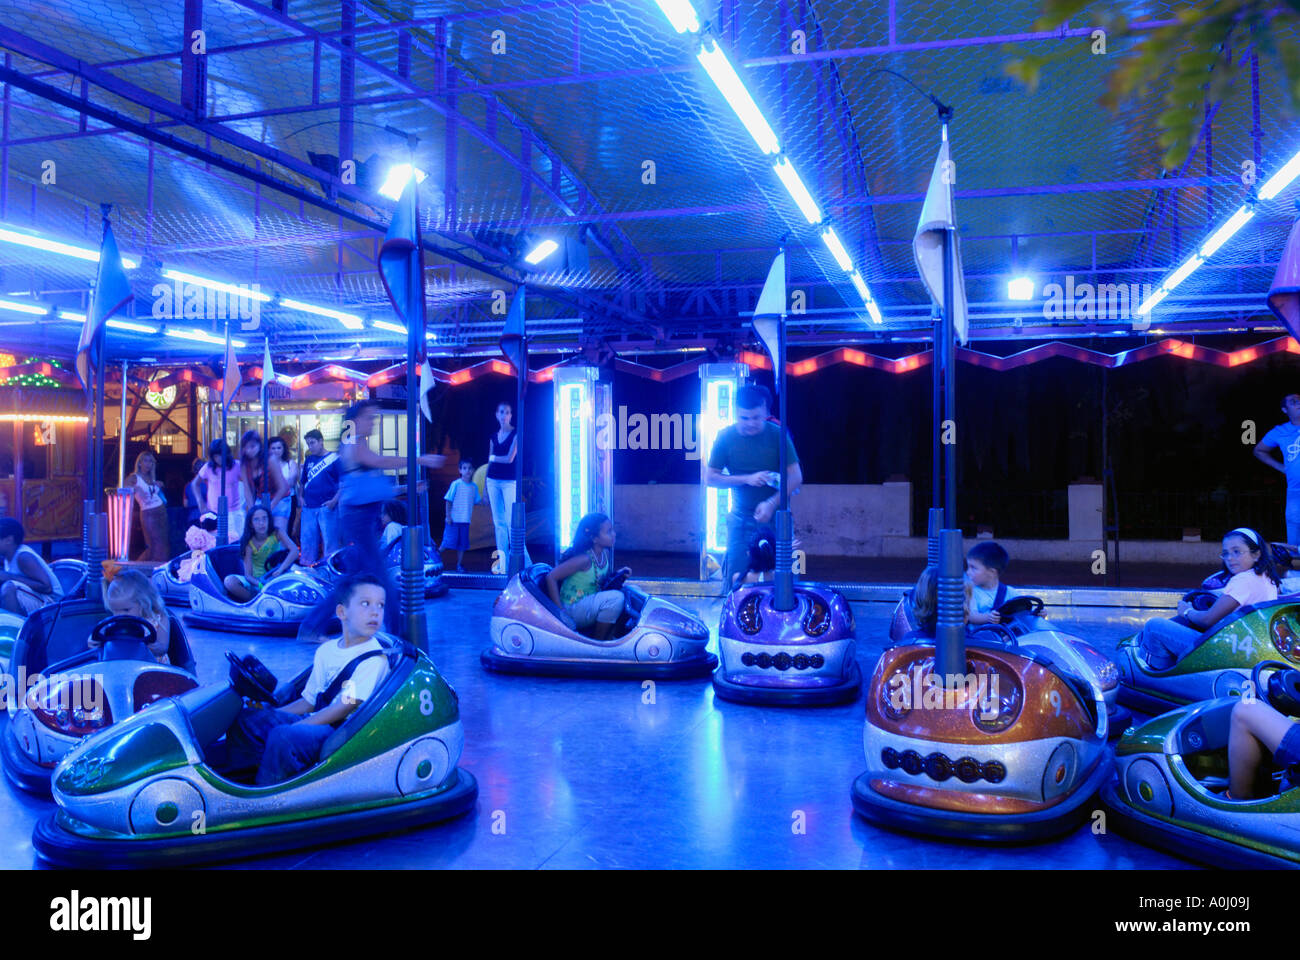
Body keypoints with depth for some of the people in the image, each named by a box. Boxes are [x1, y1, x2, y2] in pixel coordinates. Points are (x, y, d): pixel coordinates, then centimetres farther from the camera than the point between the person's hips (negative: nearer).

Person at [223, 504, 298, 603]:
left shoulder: (276, 533, -7)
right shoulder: (249, 543, -9)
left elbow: (295, 551, -22)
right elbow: (248, 575, -13)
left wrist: (279, 571, -34)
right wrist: (260, 584, -35)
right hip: (256, 581, 0)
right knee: (229, 581, -27)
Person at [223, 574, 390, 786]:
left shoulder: (375, 659, -9)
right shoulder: (326, 650, 14)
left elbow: (346, 706, -17)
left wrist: (294, 726, -19)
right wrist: (269, 715, 9)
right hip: (315, 722, 8)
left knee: (282, 736, -31)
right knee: (245, 718, -4)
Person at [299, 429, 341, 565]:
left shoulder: (334, 459, -1)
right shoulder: (308, 460, 16)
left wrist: (334, 500, -13)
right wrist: (301, 497, 10)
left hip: (326, 507, -5)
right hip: (309, 507, 6)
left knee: (330, 541, -4)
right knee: (307, 541, 8)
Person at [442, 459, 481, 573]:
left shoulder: (474, 486, 7)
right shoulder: (456, 484, -7)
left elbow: (476, 501, 14)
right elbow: (448, 501, -5)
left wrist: (484, 499, -5)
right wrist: (448, 516, -9)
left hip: (465, 520, 5)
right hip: (454, 520, -4)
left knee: (462, 544, 7)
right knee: (449, 541, -6)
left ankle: (459, 565, 15)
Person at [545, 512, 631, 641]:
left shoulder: (606, 553, 2)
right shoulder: (584, 559, -23)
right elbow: (551, 577, -23)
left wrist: (617, 574, -2)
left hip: (590, 604, 9)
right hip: (573, 609, -9)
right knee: (616, 597, -26)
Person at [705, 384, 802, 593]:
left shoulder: (777, 434, -7)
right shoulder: (725, 437, -5)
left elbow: (796, 477, -9)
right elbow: (710, 478, -4)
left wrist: (772, 503, -23)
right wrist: (747, 479, -18)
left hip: (776, 515, 0)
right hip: (741, 518, 0)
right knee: (736, 577, -1)